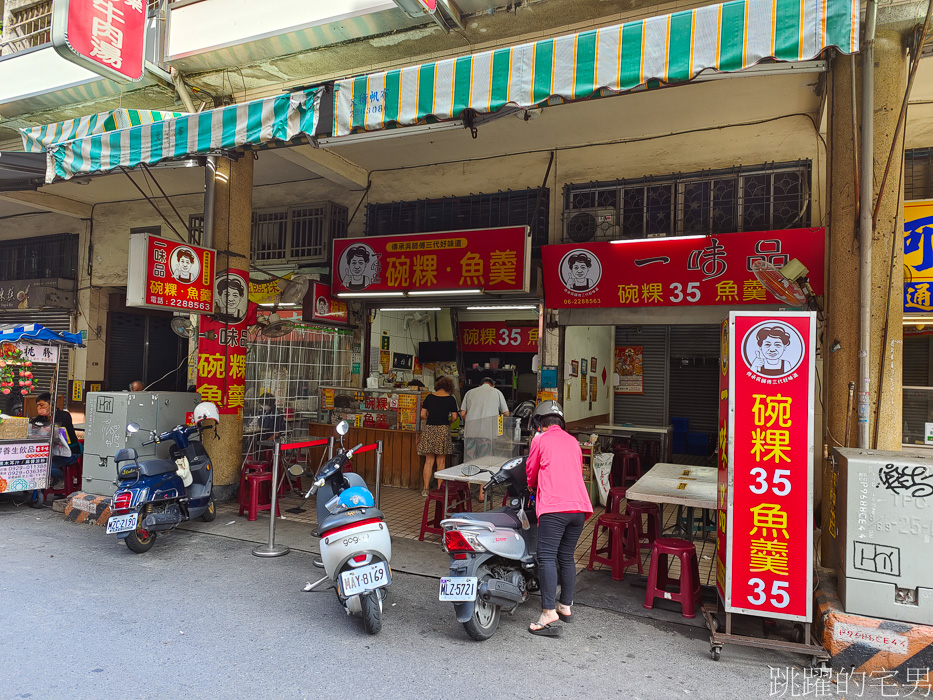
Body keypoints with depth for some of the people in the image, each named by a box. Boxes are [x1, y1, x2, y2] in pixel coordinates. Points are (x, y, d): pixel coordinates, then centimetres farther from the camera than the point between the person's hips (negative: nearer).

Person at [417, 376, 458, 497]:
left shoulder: (429, 397, 7)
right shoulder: (450, 399, 1)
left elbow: (422, 414, 4)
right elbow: (454, 417, 1)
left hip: (429, 428, 2)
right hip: (443, 429, -2)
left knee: (429, 461, 7)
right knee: (440, 462, 5)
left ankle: (425, 489, 8)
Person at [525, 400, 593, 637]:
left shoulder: (540, 441, 5)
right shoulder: (573, 441, 21)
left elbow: (531, 474, 15)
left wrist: (533, 485, 37)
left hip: (553, 507, -6)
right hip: (579, 506, 7)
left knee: (547, 557, -10)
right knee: (566, 557, 16)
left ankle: (549, 612, -17)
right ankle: (565, 606, 23)